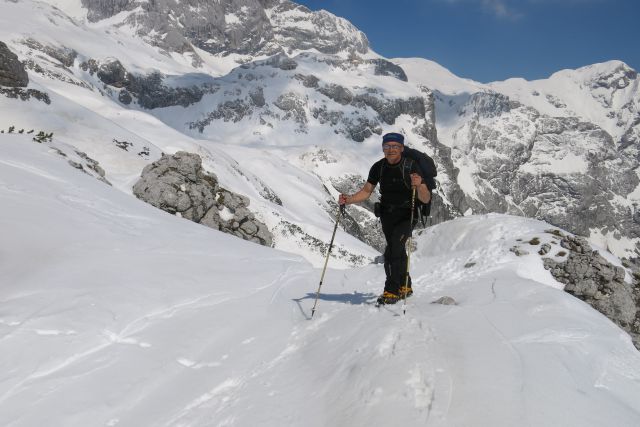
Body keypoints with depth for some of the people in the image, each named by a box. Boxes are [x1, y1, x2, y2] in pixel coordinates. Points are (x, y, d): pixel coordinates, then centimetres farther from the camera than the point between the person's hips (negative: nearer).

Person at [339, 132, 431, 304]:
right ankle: (405, 287, 31)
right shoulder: (378, 167, -7)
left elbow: (426, 199, -21)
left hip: (407, 214, -4)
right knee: (397, 251, 13)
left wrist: (419, 186, -42)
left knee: (393, 249, -21)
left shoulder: (411, 166, -18)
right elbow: (366, 191, 2)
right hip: (387, 214, 5)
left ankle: (392, 290, -12)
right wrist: (349, 199, -16)